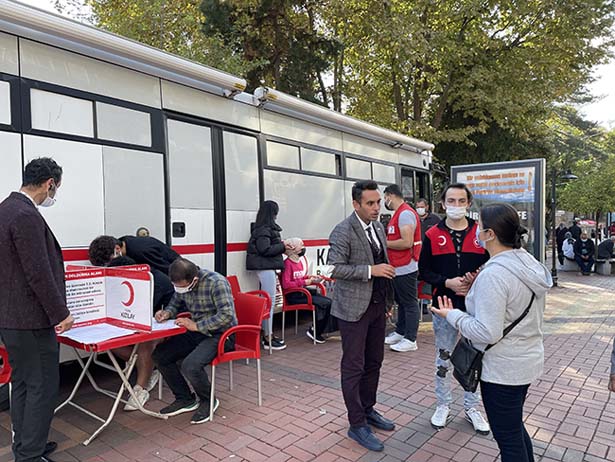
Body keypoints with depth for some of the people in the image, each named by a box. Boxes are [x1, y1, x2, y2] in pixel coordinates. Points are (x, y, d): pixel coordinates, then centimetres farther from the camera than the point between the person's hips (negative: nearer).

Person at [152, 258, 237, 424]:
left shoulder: (216, 282, -23)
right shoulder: (182, 284, 0)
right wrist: (167, 313, -3)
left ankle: (208, 401, 2)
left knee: (190, 365, -29)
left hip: (221, 334, -8)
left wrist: (196, 326, -29)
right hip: (197, 332, 8)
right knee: (159, 355, -2)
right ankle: (185, 399, 13)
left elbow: (227, 315, -29)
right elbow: (175, 302, 20)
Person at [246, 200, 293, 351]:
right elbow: (265, 250, -21)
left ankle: (268, 334, 22)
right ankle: (268, 338, -1)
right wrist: (282, 246, -12)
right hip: (266, 267, -11)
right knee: (270, 301, -7)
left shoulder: (267, 228, 16)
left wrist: (281, 246, 6)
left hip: (266, 267, 11)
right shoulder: (264, 229, -15)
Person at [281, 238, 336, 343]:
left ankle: (316, 331, 0)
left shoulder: (301, 260, 11)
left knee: (329, 301, -7)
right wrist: (304, 282, -18)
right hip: (293, 295, -8)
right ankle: (314, 331, -1)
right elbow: (286, 284, -21)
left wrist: (309, 278, 6)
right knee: (325, 303, -16)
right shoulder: (287, 263, -15)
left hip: (302, 291, 8)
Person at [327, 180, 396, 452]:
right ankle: (357, 425, 15)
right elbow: (334, 268, -21)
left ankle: (368, 410, 34)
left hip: (377, 305, 8)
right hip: (354, 307, -8)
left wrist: (389, 299, 17)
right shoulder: (343, 231, -15)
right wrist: (371, 270, -25)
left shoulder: (379, 227, 9)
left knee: (374, 362, 17)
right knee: (354, 366, 3)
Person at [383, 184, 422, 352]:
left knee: (409, 303, -1)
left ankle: (410, 340, 6)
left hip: (405, 269, -10)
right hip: (398, 268, 10)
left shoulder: (405, 213, -16)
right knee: (401, 302, 18)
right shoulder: (399, 213, 16)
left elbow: (407, 242, -24)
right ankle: (399, 333, 29)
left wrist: (384, 243, -14)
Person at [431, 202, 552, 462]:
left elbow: (486, 332, -27)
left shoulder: (493, 274, -27)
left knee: (508, 437, 10)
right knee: (515, 426, 28)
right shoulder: (530, 264, 2)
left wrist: (452, 315, -14)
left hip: (502, 369, -9)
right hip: (528, 360, 9)